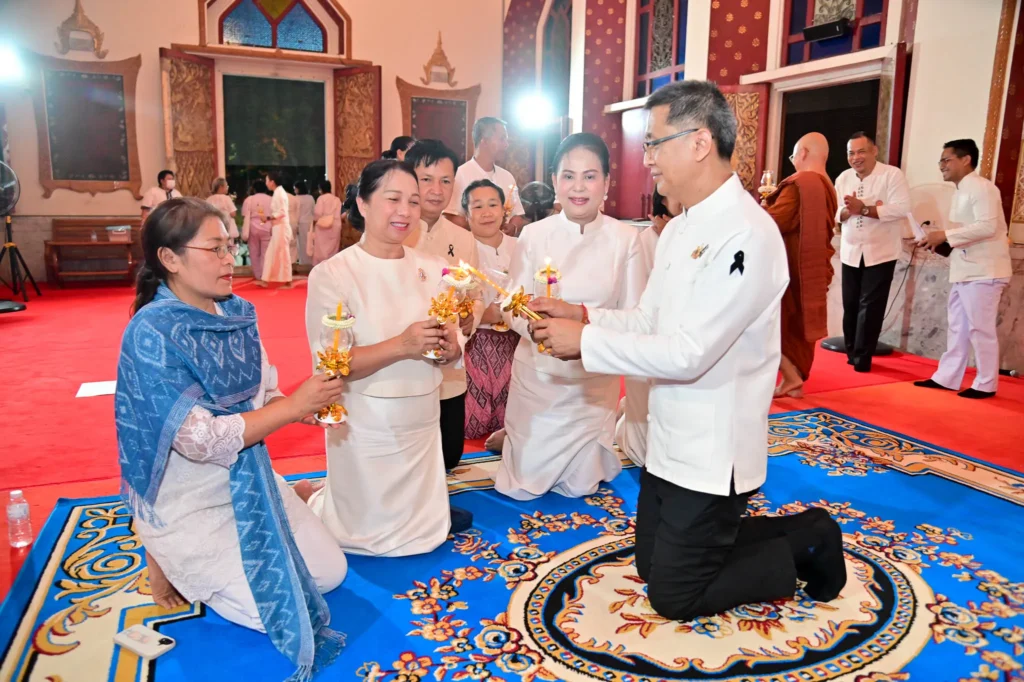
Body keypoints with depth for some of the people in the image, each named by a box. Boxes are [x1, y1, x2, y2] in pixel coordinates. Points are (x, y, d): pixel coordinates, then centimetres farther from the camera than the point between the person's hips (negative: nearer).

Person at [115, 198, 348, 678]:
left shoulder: (237, 312, -3)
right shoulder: (151, 334, -24)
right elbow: (200, 440, -27)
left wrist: (305, 408, -16)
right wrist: (293, 405, -27)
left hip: (249, 480, 7)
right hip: (188, 503, -7)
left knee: (330, 573, 10)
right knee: (281, 610, -4)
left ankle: (203, 557, 25)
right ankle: (171, 559, 15)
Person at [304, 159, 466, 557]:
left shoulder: (433, 269, 0)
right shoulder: (331, 274, -15)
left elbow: (453, 350, 5)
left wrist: (448, 347, -18)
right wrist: (401, 345, -30)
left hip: (423, 423, 5)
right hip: (367, 430, -5)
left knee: (426, 535, 20)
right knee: (372, 538, 11)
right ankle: (311, 498, 37)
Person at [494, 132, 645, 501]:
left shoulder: (625, 239, -11)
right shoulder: (533, 236, -9)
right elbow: (514, 309, -8)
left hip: (595, 379, 0)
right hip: (539, 374, 0)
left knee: (579, 487, 16)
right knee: (523, 486, 14)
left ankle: (596, 455, 48)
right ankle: (508, 438, 45)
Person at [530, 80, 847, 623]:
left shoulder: (747, 236, -23)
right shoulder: (680, 230, 7)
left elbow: (687, 354, -27)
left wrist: (585, 341, -21)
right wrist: (582, 315, -4)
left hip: (711, 452, -9)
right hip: (670, 440, 9)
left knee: (674, 595, 4)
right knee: (652, 565, 21)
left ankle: (808, 544, 20)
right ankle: (797, 530, 30)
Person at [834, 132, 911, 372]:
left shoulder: (892, 175, -10)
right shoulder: (843, 178, 6)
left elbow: (901, 208, -20)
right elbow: (834, 213, 3)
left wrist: (864, 209, -25)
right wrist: (848, 211, -19)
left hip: (880, 252, -4)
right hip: (851, 251, 5)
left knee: (870, 306, -4)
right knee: (850, 305, 8)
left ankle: (862, 358, 3)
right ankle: (851, 353, 22)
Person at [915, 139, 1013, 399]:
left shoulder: (981, 187, -13)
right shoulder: (961, 191, 15)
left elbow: (987, 227, -24)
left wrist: (944, 235, -22)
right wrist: (940, 241, 5)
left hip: (983, 270, -9)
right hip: (964, 269, 9)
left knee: (980, 328, -2)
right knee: (957, 327, 12)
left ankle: (986, 385, 9)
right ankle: (946, 377, 20)